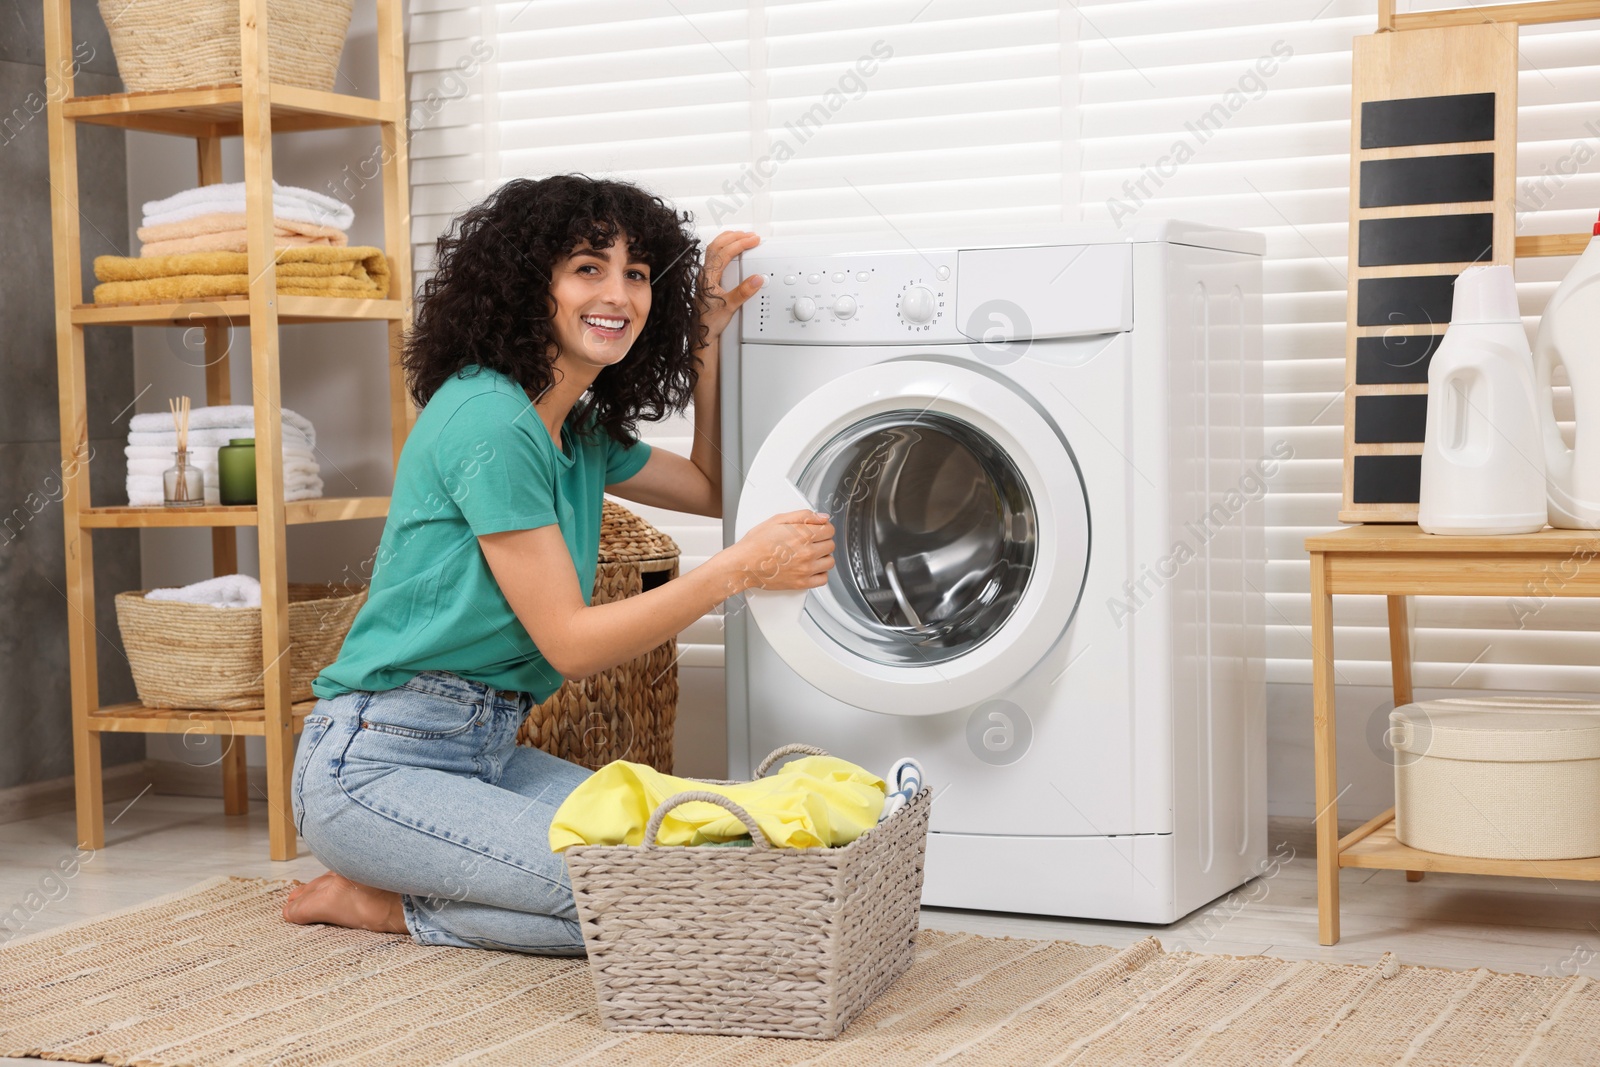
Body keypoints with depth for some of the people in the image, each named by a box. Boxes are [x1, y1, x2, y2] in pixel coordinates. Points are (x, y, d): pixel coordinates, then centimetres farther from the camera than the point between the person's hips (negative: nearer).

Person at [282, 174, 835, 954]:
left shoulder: (579, 432, 11)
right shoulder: (489, 421, -17)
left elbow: (711, 489, 26)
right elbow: (569, 643, -17)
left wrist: (705, 337, 17)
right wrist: (737, 571, -21)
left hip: (486, 750, 10)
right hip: (373, 764, -10)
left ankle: (394, 901, 4)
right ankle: (375, 900, -3)